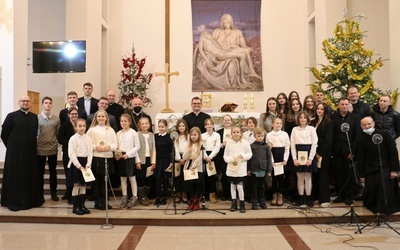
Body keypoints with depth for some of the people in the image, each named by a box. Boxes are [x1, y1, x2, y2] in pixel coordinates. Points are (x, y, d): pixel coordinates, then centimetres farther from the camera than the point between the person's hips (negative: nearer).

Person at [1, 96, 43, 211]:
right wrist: (12, 146, 3)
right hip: (15, 152, -3)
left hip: (31, 152, 4)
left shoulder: (34, 117, 6)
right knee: (14, 177, 4)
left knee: (30, 177, 9)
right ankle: (14, 202, 15)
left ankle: (30, 200, 21)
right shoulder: (11, 116, -5)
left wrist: (30, 145, 9)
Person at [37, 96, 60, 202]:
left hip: (53, 149, 1)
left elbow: (58, 134, 6)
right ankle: (40, 193, 19)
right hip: (40, 149, -1)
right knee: (40, 172, 8)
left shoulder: (56, 119, 2)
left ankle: (53, 192, 21)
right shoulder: (37, 118, -3)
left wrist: (56, 145, 2)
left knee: (53, 171, 9)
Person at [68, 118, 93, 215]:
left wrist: (87, 165, -8)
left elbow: (90, 153, 4)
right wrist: (79, 166, -16)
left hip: (85, 163, 4)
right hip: (76, 163, -4)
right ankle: (75, 207, 10)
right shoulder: (73, 138, -7)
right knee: (76, 185, 1)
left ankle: (82, 205, 19)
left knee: (83, 185, 9)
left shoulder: (88, 138, 5)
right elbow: (71, 154, -12)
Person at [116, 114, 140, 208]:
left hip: (130, 158, -4)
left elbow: (137, 146, -7)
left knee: (132, 178, 1)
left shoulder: (133, 133, -5)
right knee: (123, 178, 9)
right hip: (120, 158, 5)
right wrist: (116, 154, -6)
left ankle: (134, 197, 12)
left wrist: (128, 154, -14)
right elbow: (117, 146, 13)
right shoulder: (118, 133, 9)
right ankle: (124, 197, 19)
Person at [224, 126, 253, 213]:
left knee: (239, 186, -6)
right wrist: (230, 160, -13)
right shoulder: (229, 143, 2)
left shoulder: (245, 142, -3)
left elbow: (250, 154, 0)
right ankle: (234, 203, 25)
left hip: (241, 168, -3)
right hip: (231, 168, 3)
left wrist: (243, 156, -17)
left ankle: (242, 204, 10)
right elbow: (225, 155, 5)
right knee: (232, 186, 12)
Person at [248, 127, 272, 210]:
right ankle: (254, 203, 15)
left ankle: (262, 202, 24)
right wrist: (248, 169, 0)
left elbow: (269, 158, 3)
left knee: (262, 186, 12)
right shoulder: (252, 146, 0)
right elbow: (249, 158, 2)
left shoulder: (266, 146, 2)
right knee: (254, 187, 6)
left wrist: (269, 170, 0)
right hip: (254, 169, -1)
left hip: (263, 169, 1)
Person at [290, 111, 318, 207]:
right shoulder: (295, 129, 5)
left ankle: (308, 198, 13)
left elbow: (314, 144, -3)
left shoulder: (311, 129, 1)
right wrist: (294, 158, -6)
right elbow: (292, 145, 3)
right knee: (300, 177, 6)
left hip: (308, 154, -1)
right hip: (298, 154, 1)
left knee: (308, 177, 4)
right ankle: (301, 198, 14)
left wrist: (310, 158, -10)